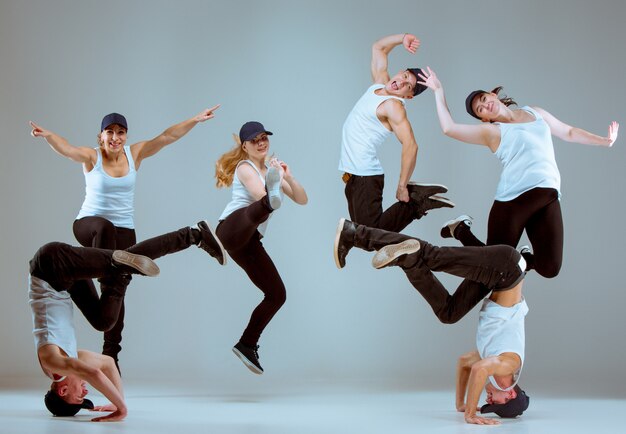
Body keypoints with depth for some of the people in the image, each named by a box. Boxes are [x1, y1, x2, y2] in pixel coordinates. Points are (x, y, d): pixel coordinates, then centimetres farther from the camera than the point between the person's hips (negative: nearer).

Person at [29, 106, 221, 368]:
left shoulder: (135, 154, 1)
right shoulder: (91, 157, -8)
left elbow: (167, 137, -5)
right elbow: (65, 148, -28)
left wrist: (195, 120, -14)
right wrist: (47, 136, -48)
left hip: (124, 231, 3)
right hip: (88, 224, -3)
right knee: (104, 228, -42)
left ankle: (111, 354, 12)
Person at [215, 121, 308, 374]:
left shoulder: (271, 170, 25)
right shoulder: (245, 167, 4)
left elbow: (302, 200, 15)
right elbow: (261, 196, -13)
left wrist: (288, 178, 1)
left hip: (249, 242, 8)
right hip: (233, 228, -8)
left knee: (277, 295, 6)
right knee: (257, 210, -43)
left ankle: (247, 345, 15)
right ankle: (272, 200, -80)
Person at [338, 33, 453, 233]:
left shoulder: (393, 106, -13)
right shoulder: (380, 83, 11)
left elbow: (410, 146, -23)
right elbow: (378, 48, 24)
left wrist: (402, 186, -21)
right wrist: (403, 38, 9)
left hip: (365, 176, -9)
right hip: (354, 174, 9)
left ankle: (418, 201, -2)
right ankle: (415, 195, 16)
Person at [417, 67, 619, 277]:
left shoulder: (536, 113, 22)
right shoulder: (491, 131, 8)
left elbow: (569, 132, 31)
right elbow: (449, 128, 0)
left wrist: (605, 140, 28)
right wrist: (439, 92, 3)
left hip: (549, 199, 3)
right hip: (513, 199, -3)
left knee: (549, 268, -9)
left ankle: (524, 259, 25)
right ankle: (461, 230, 29)